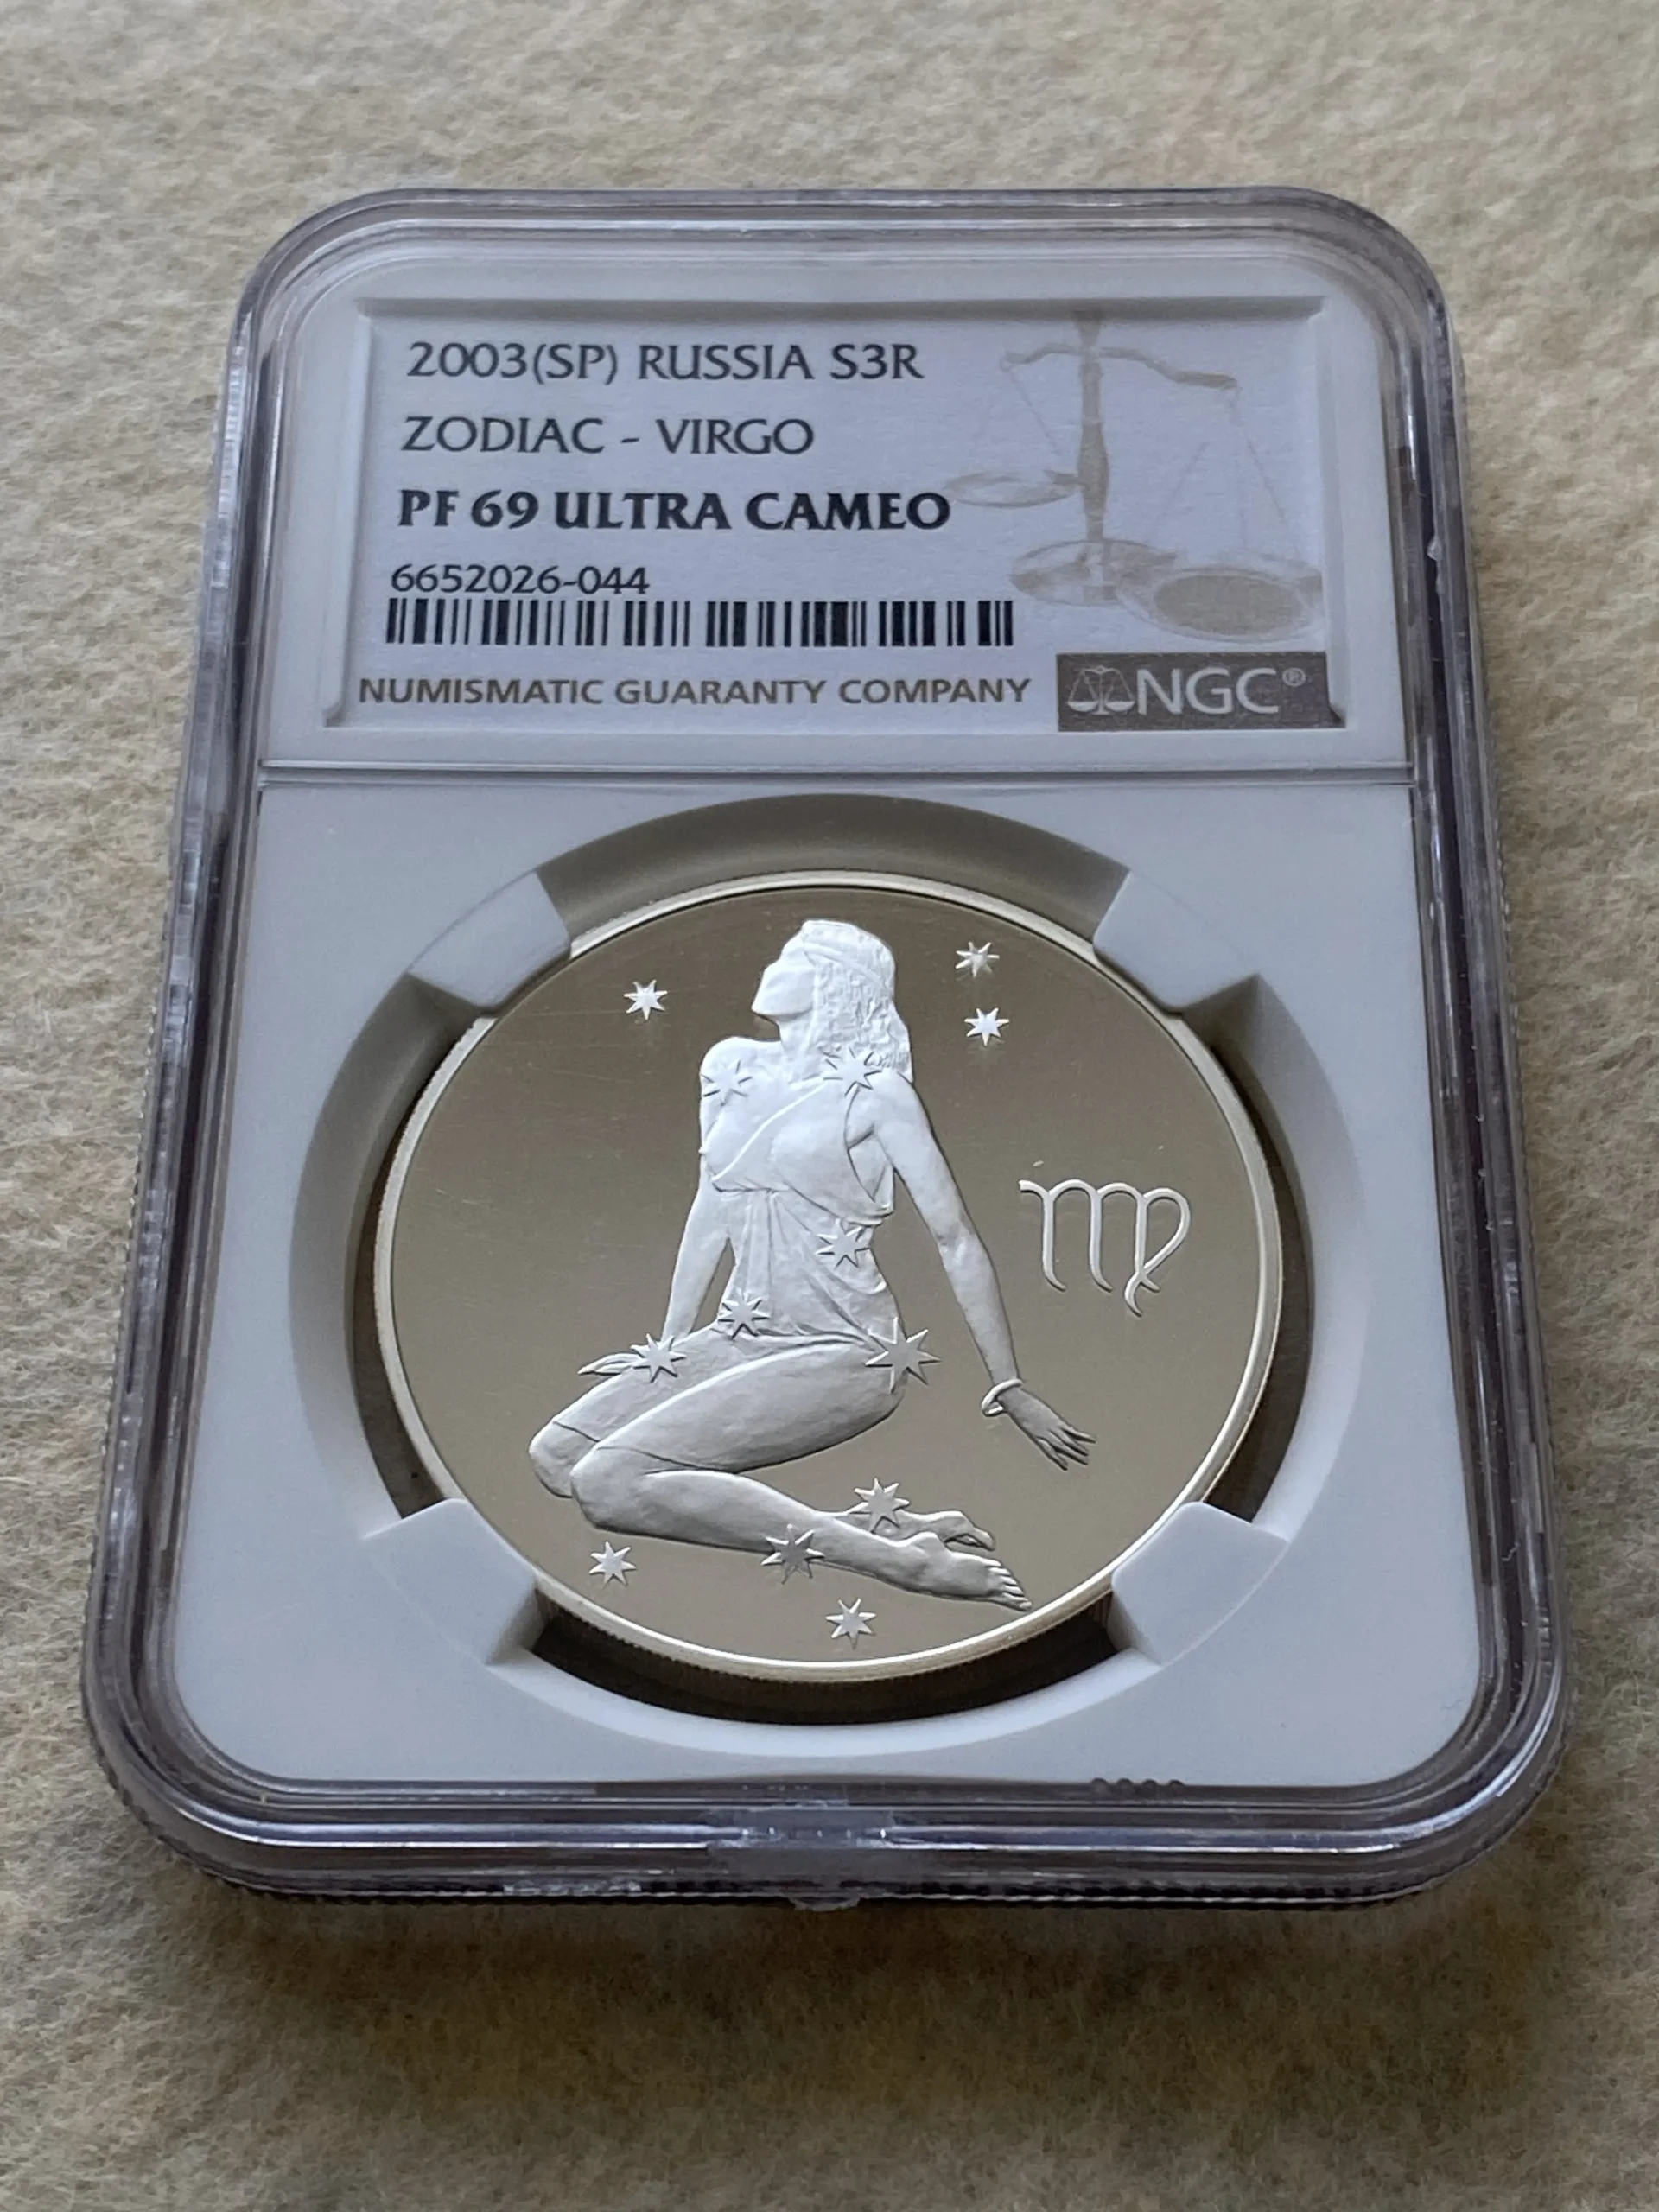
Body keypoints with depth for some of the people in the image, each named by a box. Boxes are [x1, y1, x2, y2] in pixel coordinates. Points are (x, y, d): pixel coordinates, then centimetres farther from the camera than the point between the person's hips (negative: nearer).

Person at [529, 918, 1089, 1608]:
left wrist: (1010, 1389, -5)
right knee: (555, 1454, -8)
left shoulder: (873, 1091, -7)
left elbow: (955, 1238, -5)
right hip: (739, 1336, 8)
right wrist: (669, 1344, 16)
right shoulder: (731, 1067, 10)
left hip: (839, 1351, -8)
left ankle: (895, 1556, -19)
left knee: (610, 1481, -23)